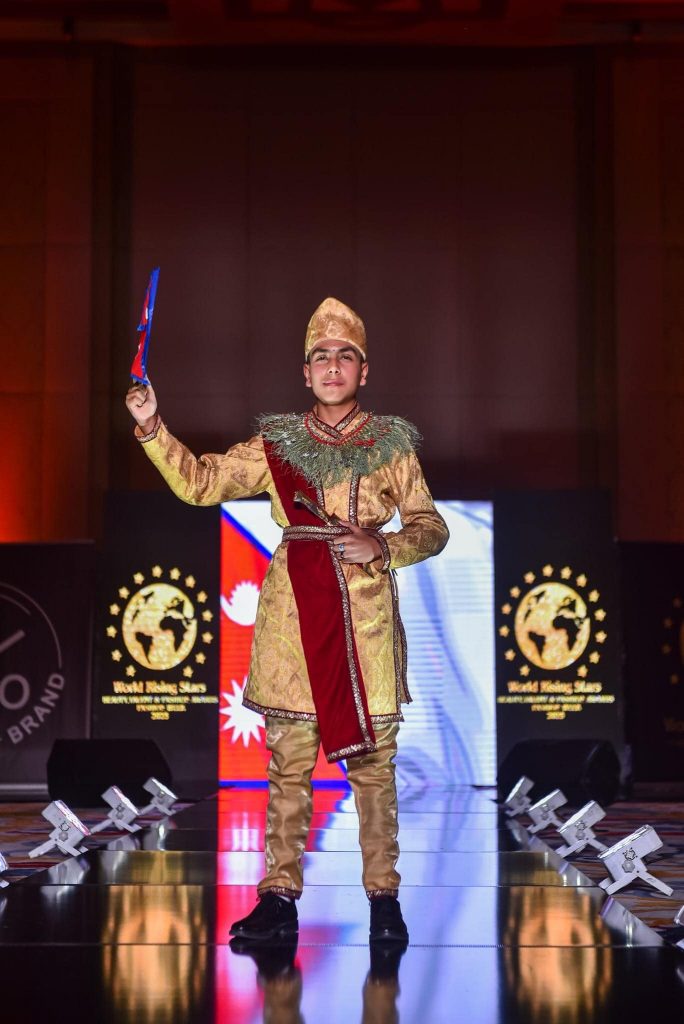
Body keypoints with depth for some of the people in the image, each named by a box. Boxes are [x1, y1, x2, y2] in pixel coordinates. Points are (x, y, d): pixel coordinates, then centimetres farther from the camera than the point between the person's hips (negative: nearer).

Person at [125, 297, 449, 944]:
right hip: (293, 611, 1)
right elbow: (199, 483, 10)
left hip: (366, 613, -1)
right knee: (288, 757, 2)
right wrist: (152, 428, -1)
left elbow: (430, 527, 7)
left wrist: (384, 545, -12)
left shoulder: (390, 444, 8)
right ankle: (279, 894, 8)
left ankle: (383, 896, 9)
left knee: (372, 758, 1)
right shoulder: (276, 443, 12)